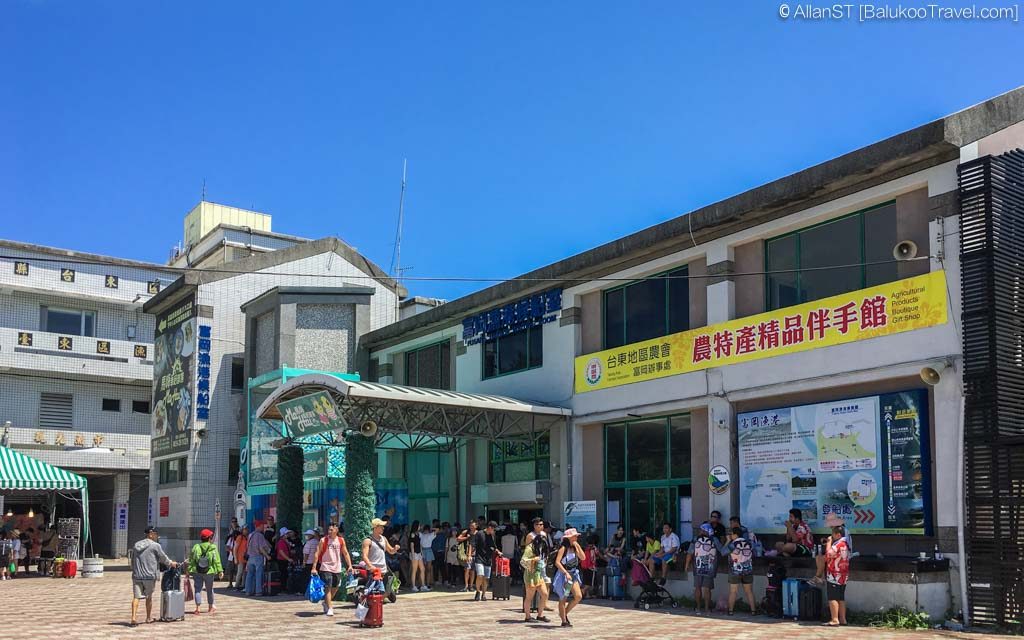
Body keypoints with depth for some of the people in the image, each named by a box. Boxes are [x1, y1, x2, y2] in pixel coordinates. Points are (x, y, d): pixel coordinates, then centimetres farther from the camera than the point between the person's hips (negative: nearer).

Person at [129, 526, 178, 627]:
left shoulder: (135, 545, 11)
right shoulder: (155, 546, -6)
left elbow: (132, 560, 16)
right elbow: (163, 557, 4)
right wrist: (171, 563, 23)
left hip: (136, 576, 3)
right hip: (149, 575, -3)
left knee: (136, 597, -1)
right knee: (149, 597, 11)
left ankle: (133, 617, -16)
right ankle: (148, 617, 26)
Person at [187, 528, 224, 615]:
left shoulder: (196, 547, -2)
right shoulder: (213, 548, -5)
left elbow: (191, 560, -2)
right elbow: (217, 561, -5)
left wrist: (188, 570, 2)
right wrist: (220, 571, 0)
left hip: (197, 572, 0)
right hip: (209, 572, 0)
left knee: (198, 589, 3)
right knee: (209, 589, 15)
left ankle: (197, 607, -7)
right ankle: (210, 607, 28)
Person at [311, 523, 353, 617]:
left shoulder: (341, 540, 4)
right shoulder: (323, 540, -6)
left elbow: (345, 553, 10)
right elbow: (317, 554, -8)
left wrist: (349, 566, 2)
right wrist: (314, 568, -15)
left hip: (337, 568, 4)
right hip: (326, 568, -4)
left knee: (335, 588, 14)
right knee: (328, 588, -11)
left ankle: (326, 603, 35)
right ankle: (329, 608, -7)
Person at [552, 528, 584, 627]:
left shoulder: (574, 547, 7)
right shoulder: (563, 548, -14)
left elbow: (582, 557, -2)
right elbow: (557, 562, -21)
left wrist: (578, 546, -10)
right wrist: (566, 573, -26)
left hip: (573, 574, 7)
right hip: (563, 575, -7)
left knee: (579, 596, -2)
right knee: (563, 599, 2)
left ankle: (564, 613, 17)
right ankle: (564, 621, 12)